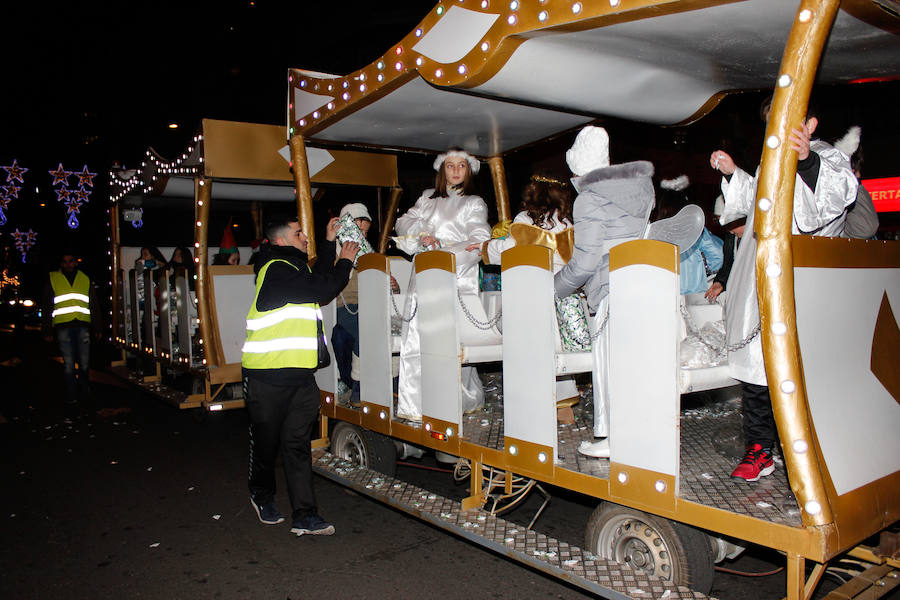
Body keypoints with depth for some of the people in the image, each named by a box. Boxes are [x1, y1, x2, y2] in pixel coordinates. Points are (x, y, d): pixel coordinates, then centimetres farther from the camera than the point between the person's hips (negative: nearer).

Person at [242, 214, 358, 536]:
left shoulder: (293, 268, 17)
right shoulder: (276, 270, -14)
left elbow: (318, 279, 31)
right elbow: (322, 290, -18)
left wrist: (329, 242, 28)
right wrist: (345, 261, -2)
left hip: (300, 374, 8)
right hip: (268, 375, -8)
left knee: (298, 442, 5)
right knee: (266, 440, 11)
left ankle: (305, 515, 6)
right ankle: (262, 495, 34)